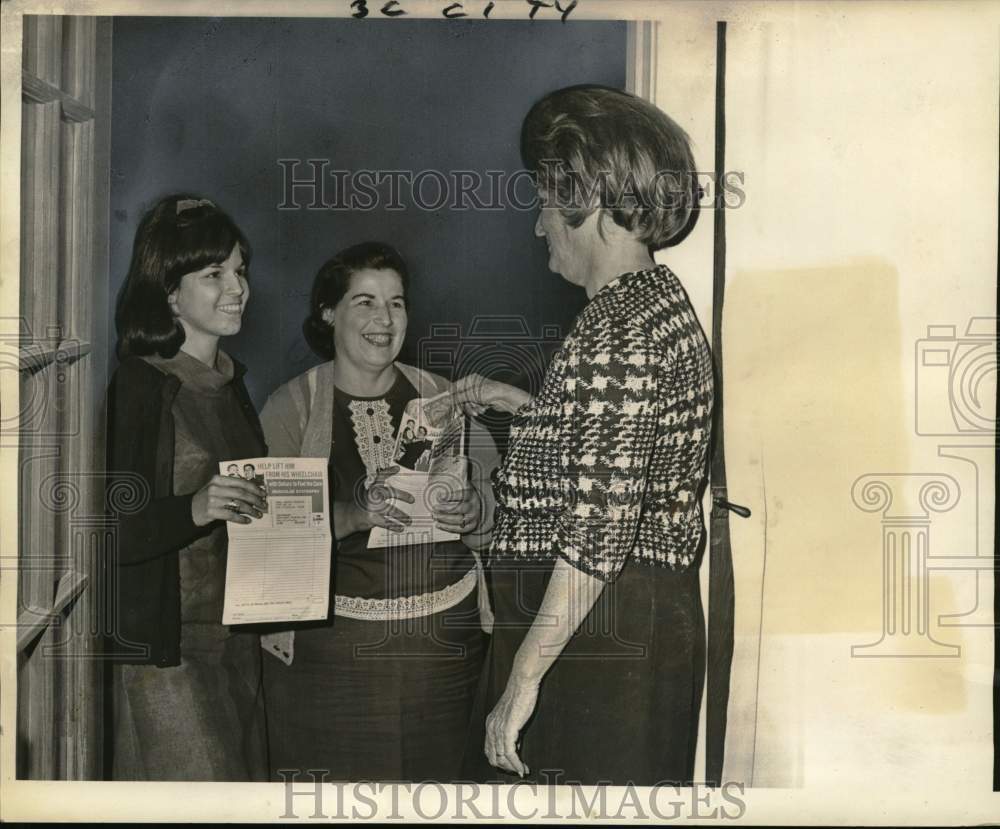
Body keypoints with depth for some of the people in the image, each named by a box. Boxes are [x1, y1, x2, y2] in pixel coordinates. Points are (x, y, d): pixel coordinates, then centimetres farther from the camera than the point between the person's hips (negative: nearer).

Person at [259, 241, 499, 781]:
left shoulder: (441, 398, 7)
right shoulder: (291, 406, 0)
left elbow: (494, 523, 7)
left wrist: (468, 515, -15)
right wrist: (358, 513, -25)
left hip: (442, 634, 2)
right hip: (329, 642, -2)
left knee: (432, 777, 8)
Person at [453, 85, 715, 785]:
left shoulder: (616, 332, -21)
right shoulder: (662, 296, 11)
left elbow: (601, 526, -25)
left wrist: (522, 680, -20)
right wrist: (516, 402, 25)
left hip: (599, 640, -10)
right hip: (653, 615, 10)